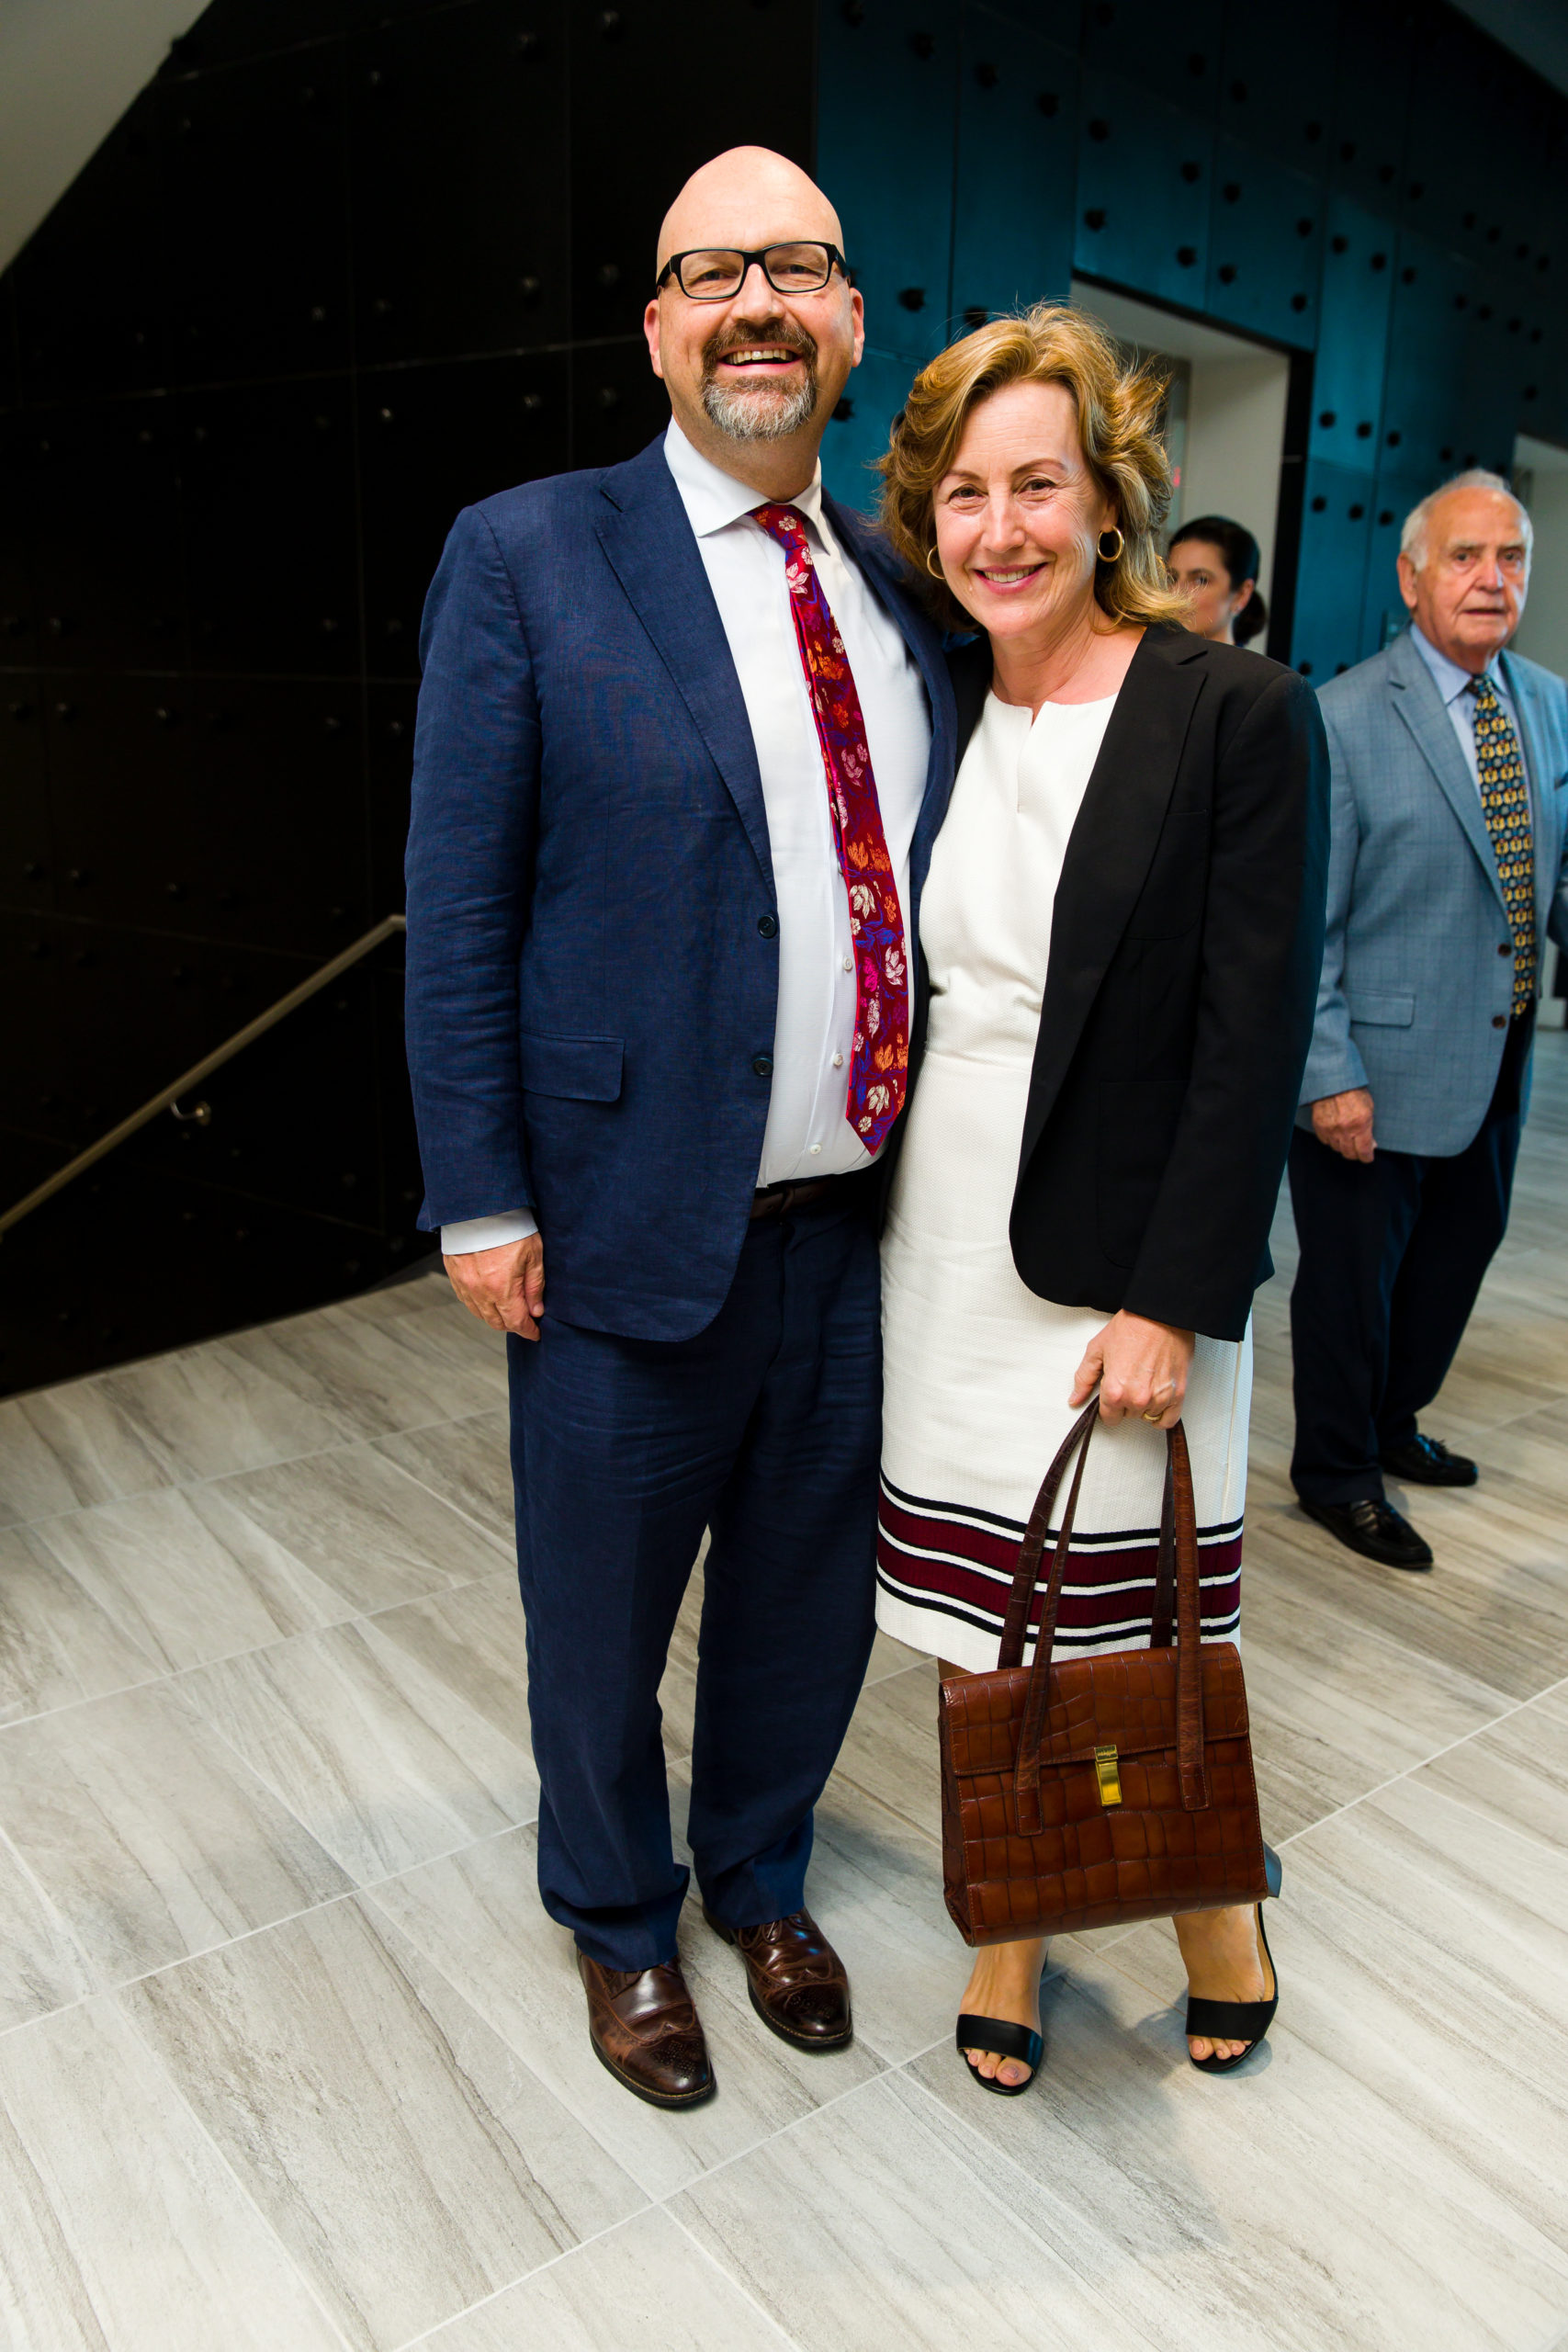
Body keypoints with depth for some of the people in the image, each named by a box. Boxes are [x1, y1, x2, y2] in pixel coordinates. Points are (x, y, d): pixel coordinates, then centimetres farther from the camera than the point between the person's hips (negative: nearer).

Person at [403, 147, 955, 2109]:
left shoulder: (899, 587, 9)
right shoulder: (526, 558, -5)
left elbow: (930, 890, 12)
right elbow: (458, 908, -7)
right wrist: (481, 1201, -10)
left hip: (862, 1231, 5)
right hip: (633, 1229, -4)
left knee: (808, 1600, 21)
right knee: (599, 1625, 16)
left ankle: (761, 1881, 49)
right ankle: (620, 1923, 45)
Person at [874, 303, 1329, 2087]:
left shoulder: (1238, 715, -8)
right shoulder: (936, 708, 7)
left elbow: (1254, 1035, -12)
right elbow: (901, 988, 10)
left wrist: (1173, 1302, -15)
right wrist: (882, 1203, 6)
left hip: (1122, 1267, -4)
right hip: (942, 1251, 5)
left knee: (1138, 1634, 9)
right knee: (978, 1632, 14)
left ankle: (1212, 1908, 38)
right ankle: (1011, 1917, 37)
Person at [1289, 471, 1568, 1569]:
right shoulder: (1342, 720, -13)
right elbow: (1303, 922, -15)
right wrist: (1329, 1073, -18)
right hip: (1381, 1068, -7)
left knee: (1461, 1248, 20)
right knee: (1353, 1275, 7)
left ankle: (1393, 1423, 44)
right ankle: (1338, 1471, 29)